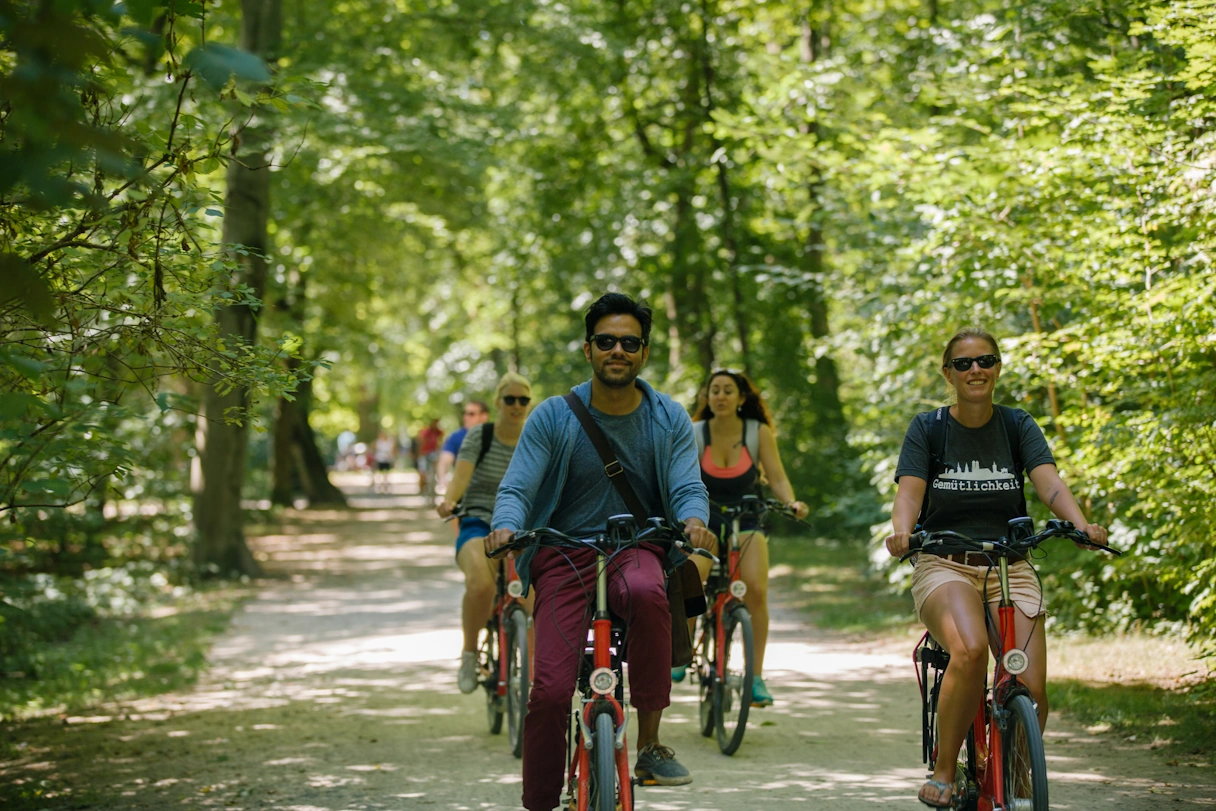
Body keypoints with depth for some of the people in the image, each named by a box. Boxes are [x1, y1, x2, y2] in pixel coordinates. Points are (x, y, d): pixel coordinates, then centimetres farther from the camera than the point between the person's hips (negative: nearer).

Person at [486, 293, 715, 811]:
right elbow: (517, 488, -6)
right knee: (549, 689, -15)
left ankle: (649, 744, -26)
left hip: (636, 548, 0)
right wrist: (506, 528, -29)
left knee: (646, 592, -38)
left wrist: (694, 522, -29)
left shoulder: (669, 419, 4)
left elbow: (688, 487, -4)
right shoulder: (554, 417, 0)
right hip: (565, 555, 0)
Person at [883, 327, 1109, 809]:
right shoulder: (927, 428, 4)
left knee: (1030, 689, -17)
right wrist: (901, 530, -32)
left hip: (1010, 567, 2)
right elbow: (909, 493, -8)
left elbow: (1049, 483, -7)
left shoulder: (1017, 426, 8)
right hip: (943, 566, -2)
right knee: (970, 650, -34)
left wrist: (1081, 525, -28)